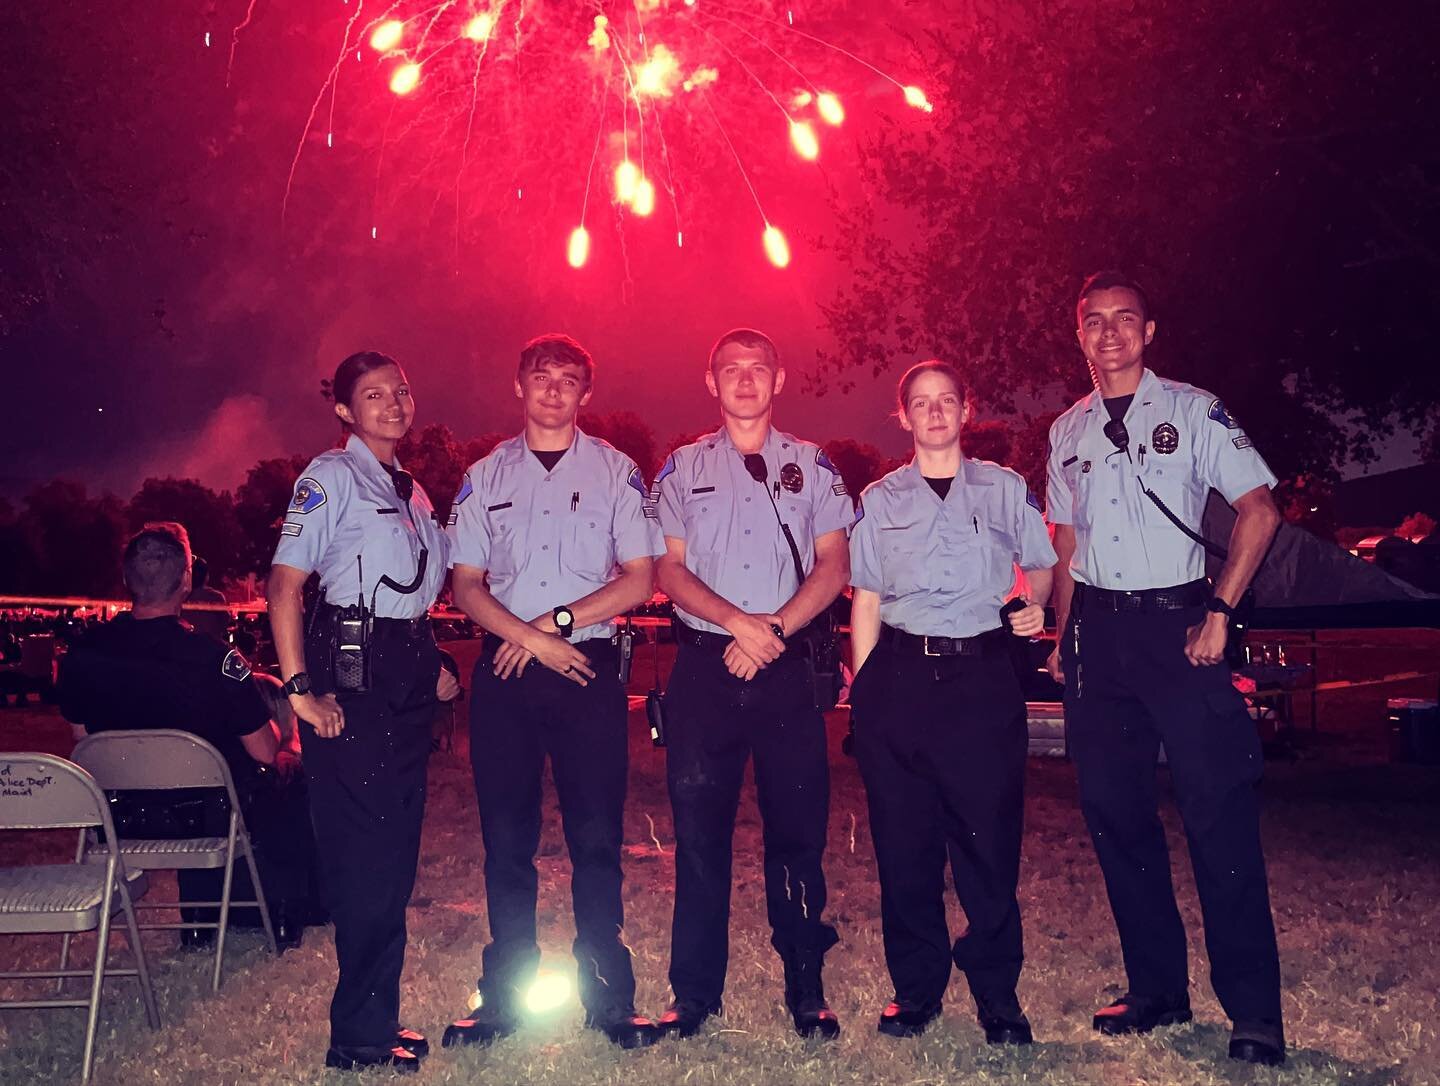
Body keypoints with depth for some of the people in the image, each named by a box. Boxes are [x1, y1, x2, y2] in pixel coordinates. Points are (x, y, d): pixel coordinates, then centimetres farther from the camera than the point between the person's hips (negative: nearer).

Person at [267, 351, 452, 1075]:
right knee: (364, 847, -7)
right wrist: (300, 689, -18)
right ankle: (362, 1035, 4)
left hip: (408, 675, 8)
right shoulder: (331, 477, -4)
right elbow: (283, 585, -12)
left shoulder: (412, 492, 19)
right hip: (352, 672, -8)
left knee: (396, 850, 10)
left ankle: (372, 1018, 21)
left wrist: (433, 664, 15)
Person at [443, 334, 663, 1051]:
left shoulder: (615, 472, 7)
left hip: (589, 667, -2)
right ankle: (505, 996, 15)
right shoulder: (486, 476, 13)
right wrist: (531, 639, -7)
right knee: (506, 836, 5)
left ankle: (608, 997, 8)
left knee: (596, 836, -1)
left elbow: (639, 578, 0)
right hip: (504, 668, 2)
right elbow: (466, 585, 8)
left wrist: (557, 620, -10)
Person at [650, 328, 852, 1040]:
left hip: (786, 667, 0)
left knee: (797, 826, 2)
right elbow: (670, 569, 4)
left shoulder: (811, 466, 10)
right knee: (698, 827, 2)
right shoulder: (683, 469, 11)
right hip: (703, 666, 1)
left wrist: (776, 628, -11)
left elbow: (834, 566, 3)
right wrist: (739, 622, -12)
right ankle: (694, 993, 13)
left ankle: (806, 990, 13)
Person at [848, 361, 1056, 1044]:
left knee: (989, 838, -2)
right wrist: (861, 692, 5)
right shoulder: (879, 501, 14)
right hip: (900, 676, 1)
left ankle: (997, 995, 12)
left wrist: (1037, 605, -6)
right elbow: (866, 602, 12)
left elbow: (1042, 565, 17)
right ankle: (916, 988, 17)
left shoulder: (1005, 490, 12)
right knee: (904, 841, 3)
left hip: (983, 674, -1)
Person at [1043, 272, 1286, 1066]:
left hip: (1177, 621, -5)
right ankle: (1156, 988, 19)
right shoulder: (1067, 431, 14)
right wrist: (1060, 637, 10)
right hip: (1098, 630, 5)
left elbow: (1258, 508, -4)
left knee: (1218, 808, -7)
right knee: (1113, 811, 7)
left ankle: (1253, 1012, 2)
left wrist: (1220, 609, -11)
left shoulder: (1191, 410, 1)